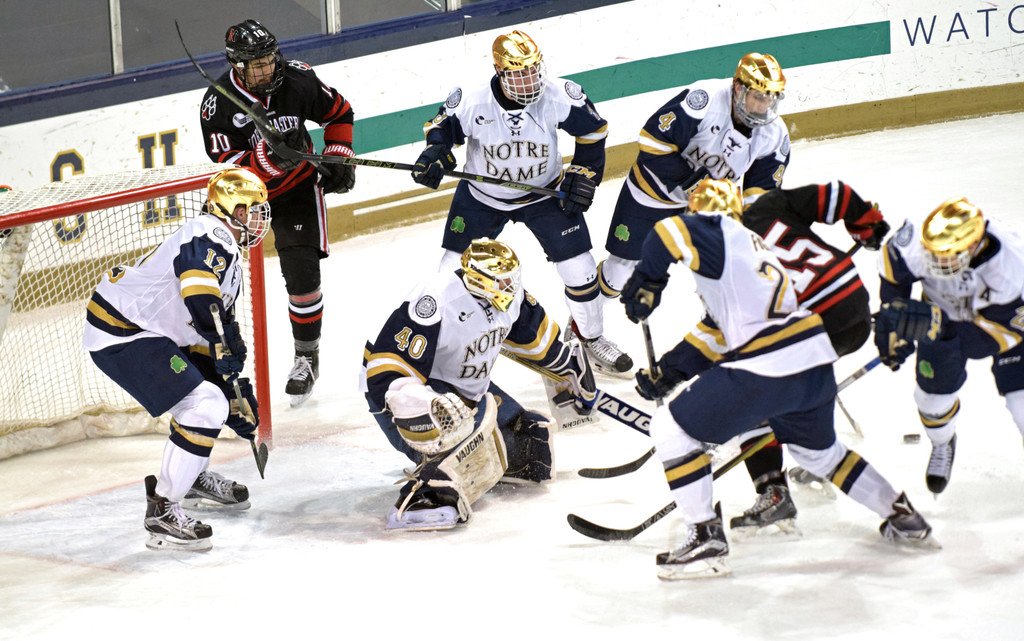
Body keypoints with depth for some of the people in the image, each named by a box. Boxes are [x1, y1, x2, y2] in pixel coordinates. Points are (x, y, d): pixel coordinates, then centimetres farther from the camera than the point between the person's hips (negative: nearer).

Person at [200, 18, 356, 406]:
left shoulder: (298, 80, -16)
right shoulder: (219, 104, -21)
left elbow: (339, 113, 2)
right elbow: (228, 167, -25)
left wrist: (338, 160, -3)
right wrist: (271, 155, -39)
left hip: (297, 188, 0)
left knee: (302, 272, -12)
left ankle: (307, 355, 5)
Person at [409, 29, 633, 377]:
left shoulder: (559, 97, -25)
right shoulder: (471, 103, -27)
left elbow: (593, 128, -7)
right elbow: (442, 125, -7)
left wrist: (583, 174, -7)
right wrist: (434, 153, -27)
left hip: (545, 192, 0)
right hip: (482, 197, 0)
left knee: (579, 267, -3)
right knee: (454, 269, 1)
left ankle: (590, 336, 23)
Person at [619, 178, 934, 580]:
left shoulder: (720, 233, 2)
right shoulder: (756, 249, 26)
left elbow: (671, 232, -18)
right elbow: (715, 334, 24)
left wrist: (647, 282, -2)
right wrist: (667, 371, 19)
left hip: (767, 370, -9)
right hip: (816, 361, 9)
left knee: (672, 428, 2)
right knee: (816, 448, 33)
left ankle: (706, 539, 1)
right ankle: (903, 517, 40)